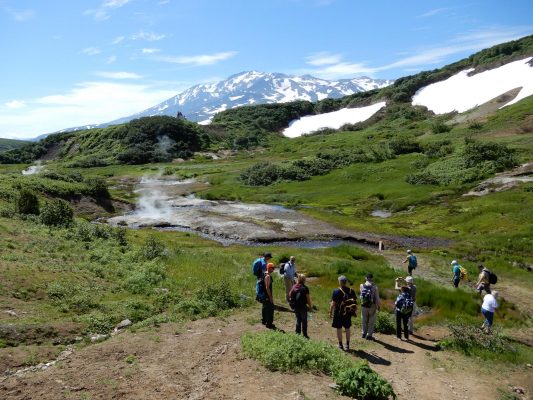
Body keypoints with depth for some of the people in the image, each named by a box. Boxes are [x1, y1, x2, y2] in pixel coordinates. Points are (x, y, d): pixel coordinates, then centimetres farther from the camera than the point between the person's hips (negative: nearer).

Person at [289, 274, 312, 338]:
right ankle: (304, 335, 13)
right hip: (303, 306, -4)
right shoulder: (305, 288, -15)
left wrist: (292, 303, 15)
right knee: (304, 320, 9)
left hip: (295, 306, 4)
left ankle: (298, 333, 24)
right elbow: (308, 298, -12)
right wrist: (310, 306, 1)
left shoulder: (293, 287, -2)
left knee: (298, 319, 20)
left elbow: (290, 296, 3)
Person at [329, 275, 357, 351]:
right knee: (347, 329, 15)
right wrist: (355, 311, 15)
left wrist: (330, 312, -4)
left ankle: (340, 345, 17)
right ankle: (347, 345, 21)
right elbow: (355, 302, 3)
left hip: (339, 313, -4)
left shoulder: (336, 291, -15)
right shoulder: (351, 291, -2)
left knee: (339, 329, 9)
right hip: (348, 313, 4)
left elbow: (333, 303, -14)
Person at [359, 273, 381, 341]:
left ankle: (364, 333, 30)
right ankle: (369, 335, 14)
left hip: (364, 306, 3)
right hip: (372, 306, -3)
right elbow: (377, 298, -12)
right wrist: (379, 306, 1)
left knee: (364, 320, 19)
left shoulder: (361, 286, -8)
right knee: (371, 321, 11)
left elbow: (360, 295, 3)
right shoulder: (374, 287, -16)